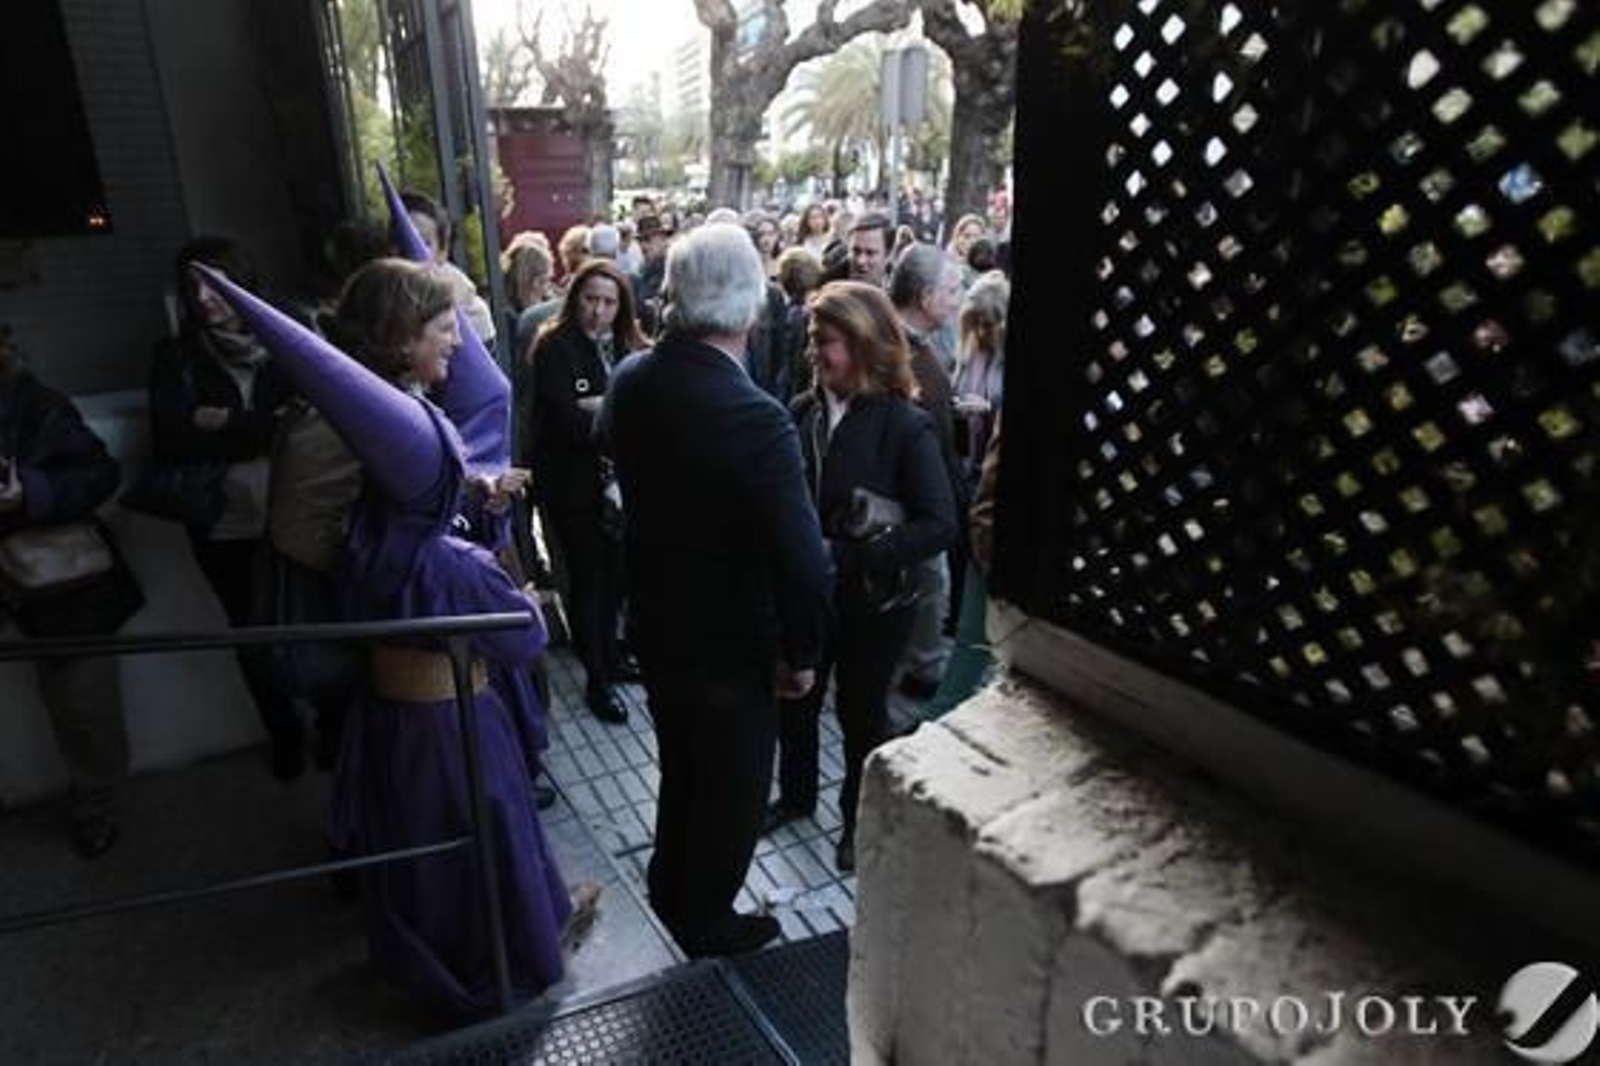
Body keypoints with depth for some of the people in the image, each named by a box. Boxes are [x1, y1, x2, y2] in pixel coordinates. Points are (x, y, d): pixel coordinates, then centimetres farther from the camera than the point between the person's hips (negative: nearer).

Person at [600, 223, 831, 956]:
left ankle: (671, 890, 52)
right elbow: (802, 560, -30)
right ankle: (707, 924, 41)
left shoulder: (631, 382, -10)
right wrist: (802, 654, -15)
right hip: (731, 647, -6)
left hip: (655, 626, 7)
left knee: (681, 767, 30)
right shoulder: (757, 419, -31)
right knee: (732, 790, 19)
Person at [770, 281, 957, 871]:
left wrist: (843, 557, -25)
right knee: (795, 699, 19)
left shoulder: (906, 426, -17)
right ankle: (795, 794, 47)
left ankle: (861, 822, 40)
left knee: (860, 712, 15)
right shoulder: (804, 410, -6)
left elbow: (939, 526, -21)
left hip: (872, 602, -4)